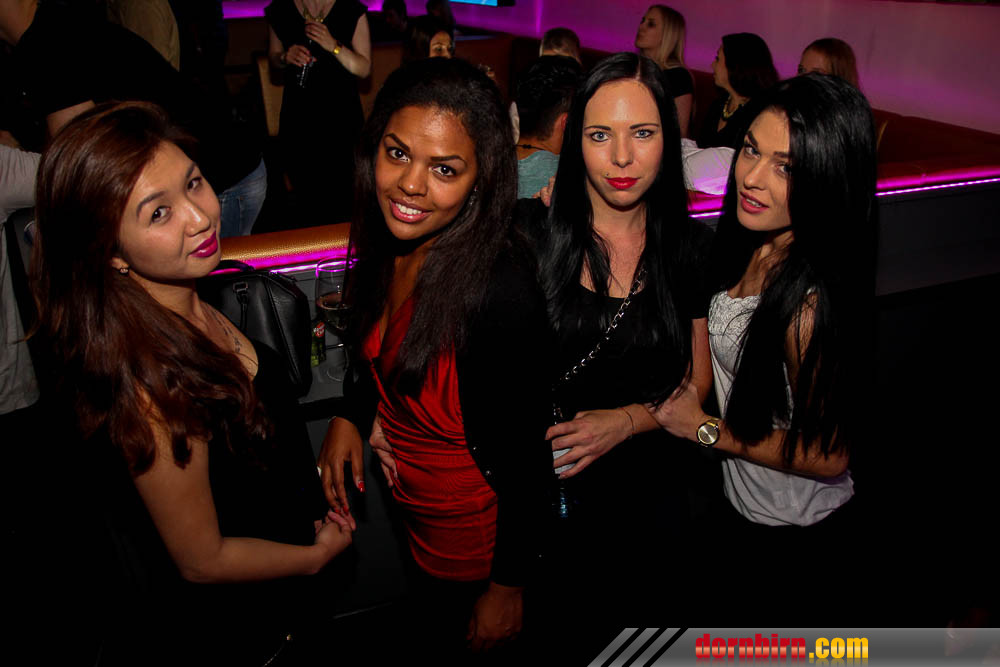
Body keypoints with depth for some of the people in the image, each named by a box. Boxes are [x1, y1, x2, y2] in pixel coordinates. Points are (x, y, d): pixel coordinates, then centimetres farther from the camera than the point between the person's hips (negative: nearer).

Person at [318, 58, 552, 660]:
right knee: (425, 634, 33)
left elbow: (528, 457, -25)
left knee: (453, 645, 22)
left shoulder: (501, 285, -34)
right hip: (411, 508, 7)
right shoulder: (394, 240, -12)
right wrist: (352, 414, -5)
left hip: (476, 535, -7)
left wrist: (509, 586, -15)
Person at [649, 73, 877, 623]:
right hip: (740, 504, 7)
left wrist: (705, 428, -18)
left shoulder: (809, 300, -34)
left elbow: (827, 455, -24)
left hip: (795, 541, -7)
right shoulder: (748, 247, -10)